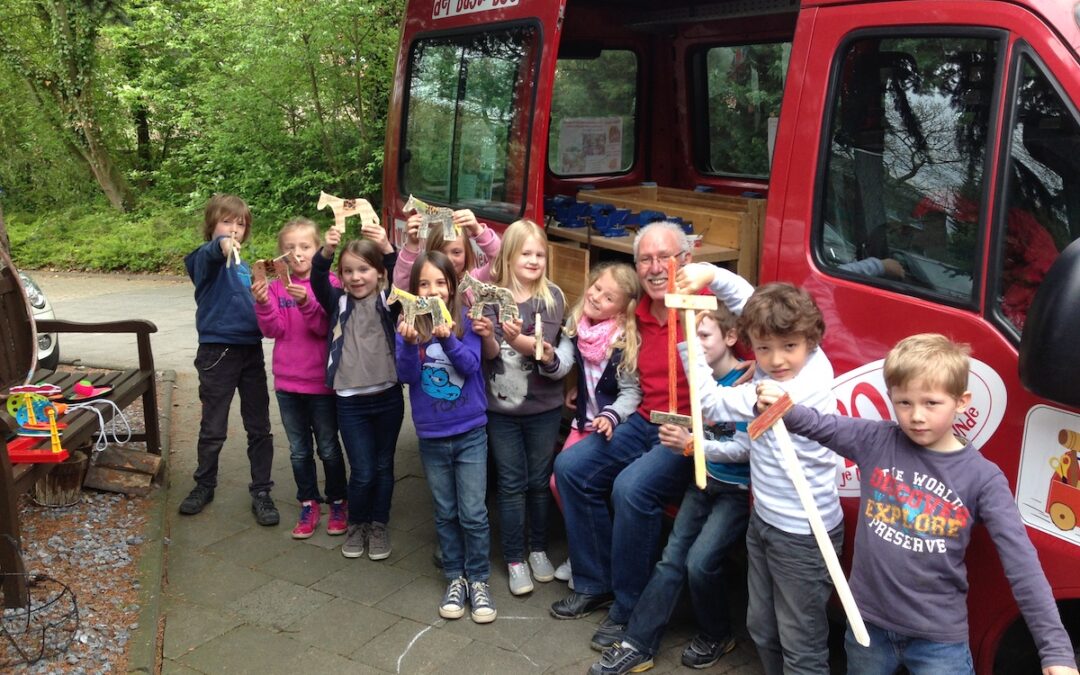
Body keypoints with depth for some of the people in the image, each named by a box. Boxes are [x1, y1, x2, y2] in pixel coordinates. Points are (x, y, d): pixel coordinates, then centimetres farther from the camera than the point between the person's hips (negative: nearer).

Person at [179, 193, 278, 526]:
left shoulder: (244, 266, 14)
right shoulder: (207, 258, -7)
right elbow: (209, 255, -33)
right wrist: (221, 245, -55)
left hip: (252, 350, 6)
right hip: (218, 352, -5)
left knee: (259, 427, 8)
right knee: (213, 428, 8)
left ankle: (261, 492, 17)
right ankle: (204, 485, 27)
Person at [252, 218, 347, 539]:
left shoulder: (329, 283, -8)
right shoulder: (275, 286, 1)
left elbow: (326, 327, -17)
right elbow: (273, 330, -8)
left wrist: (306, 303, -32)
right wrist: (263, 304, -26)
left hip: (322, 382, -3)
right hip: (287, 382, 3)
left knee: (328, 449, 10)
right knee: (299, 450, 14)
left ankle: (338, 503, 27)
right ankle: (309, 505, 28)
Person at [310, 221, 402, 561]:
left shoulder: (389, 301, 0)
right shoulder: (339, 302, 2)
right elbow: (318, 281, -16)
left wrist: (387, 248, -37)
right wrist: (327, 250, -35)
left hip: (388, 396, 0)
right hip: (351, 400, 0)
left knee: (383, 467, 13)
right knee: (362, 472, 2)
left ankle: (379, 526, 31)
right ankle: (356, 525, 26)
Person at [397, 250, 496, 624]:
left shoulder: (465, 321, -6)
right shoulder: (409, 326, -4)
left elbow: (471, 365, -17)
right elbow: (406, 376, -13)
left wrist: (447, 339, -34)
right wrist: (410, 343, -31)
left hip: (470, 432, -1)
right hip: (431, 436, 2)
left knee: (473, 513, 1)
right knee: (445, 513, 13)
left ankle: (478, 580, 17)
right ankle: (455, 578, 26)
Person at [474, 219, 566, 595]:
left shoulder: (551, 297, -4)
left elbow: (545, 347, -17)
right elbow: (491, 354, -9)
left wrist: (517, 339, -36)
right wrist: (486, 336, -30)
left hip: (543, 406, 0)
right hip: (500, 406, 0)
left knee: (540, 480, 12)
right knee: (511, 484, 7)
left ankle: (539, 549, 31)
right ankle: (514, 559, 20)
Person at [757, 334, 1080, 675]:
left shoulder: (983, 477, -12)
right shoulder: (877, 442, -6)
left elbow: (1022, 566, -14)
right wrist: (783, 407, -29)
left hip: (939, 638, -2)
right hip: (868, 622, 2)